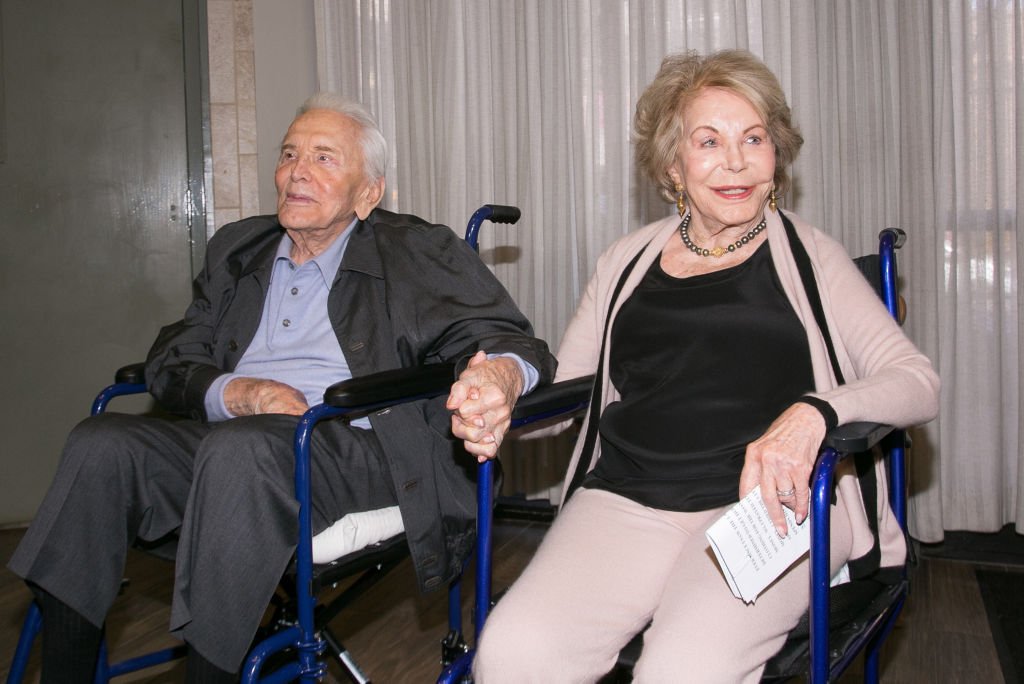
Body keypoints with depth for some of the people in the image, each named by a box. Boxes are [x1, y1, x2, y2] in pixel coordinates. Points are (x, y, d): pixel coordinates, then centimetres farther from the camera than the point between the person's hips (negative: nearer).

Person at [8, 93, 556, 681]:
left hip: (362, 448, -5)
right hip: (229, 440, 5)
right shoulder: (237, 250, 22)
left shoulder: (421, 252, 8)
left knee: (238, 447, -34)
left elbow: (507, 339, -4)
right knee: (101, 443, -20)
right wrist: (237, 394, -8)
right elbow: (169, 361, 16)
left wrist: (500, 375, -31)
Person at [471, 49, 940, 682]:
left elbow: (917, 382, 1)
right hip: (625, 503, 2)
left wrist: (813, 412, -19)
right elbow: (562, 386, 18)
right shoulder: (629, 262, 19)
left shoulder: (809, 258, 11)